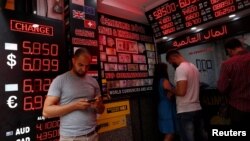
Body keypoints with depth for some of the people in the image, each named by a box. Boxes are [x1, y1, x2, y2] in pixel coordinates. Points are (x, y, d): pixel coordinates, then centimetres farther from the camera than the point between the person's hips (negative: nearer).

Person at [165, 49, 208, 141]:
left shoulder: (180, 69, -16)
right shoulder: (193, 67, 12)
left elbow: (181, 92, -24)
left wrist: (169, 89, -7)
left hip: (185, 112, -9)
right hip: (197, 109, 9)